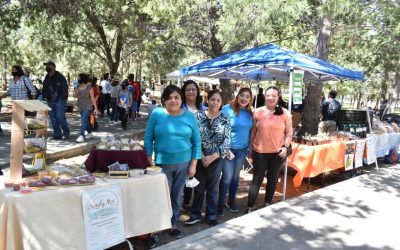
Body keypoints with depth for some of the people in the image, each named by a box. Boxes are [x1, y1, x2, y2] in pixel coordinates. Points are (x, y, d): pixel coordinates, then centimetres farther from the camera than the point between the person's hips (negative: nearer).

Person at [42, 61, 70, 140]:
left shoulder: (60, 77, -8)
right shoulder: (47, 78, 12)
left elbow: (65, 88, -10)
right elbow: (44, 88, 21)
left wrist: (63, 97, -15)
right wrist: (45, 96, 10)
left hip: (59, 100, -7)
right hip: (50, 101, 7)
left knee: (60, 117, -10)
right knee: (53, 118, 7)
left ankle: (66, 133, 6)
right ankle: (57, 134, 15)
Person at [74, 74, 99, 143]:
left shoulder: (89, 87, -10)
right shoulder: (78, 87, 7)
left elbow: (93, 98, -9)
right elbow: (76, 96, 18)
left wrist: (96, 108, -11)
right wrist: (76, 92, -5)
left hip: (87, 107, -6)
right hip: (80, 107, 6)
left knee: (83, 121, -15)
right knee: (86, 121, 16)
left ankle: (81, 136, -19)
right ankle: (89, 133, 31)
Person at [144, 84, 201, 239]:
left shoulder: (189, 116, -2)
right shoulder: (157, 114, -6)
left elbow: (196, 141, 2)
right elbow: (148, 138, -1)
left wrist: (193, 164, -1)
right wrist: (149, 160, -4)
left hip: (184, 163, 2)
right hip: (163, 163, -2)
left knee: (177, 195, 15)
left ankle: (173, 224, 33)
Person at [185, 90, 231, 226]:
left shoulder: (225, 119, -3)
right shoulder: (198, 115, -4)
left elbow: (227, 141, -6)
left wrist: (213, 156, -12)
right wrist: (200, 155, -11)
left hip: (216, 159, 0)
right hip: (199, 157, 0)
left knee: (213, 188, 12)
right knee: (199, 187, 10)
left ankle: (211, 216, 27)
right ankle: (195, 215, 26)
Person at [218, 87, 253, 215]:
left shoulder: (250, 113, 4)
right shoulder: (227, 109, -12)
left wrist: (250, 147, 11)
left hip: (242, 149, 5)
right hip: (228, 148, -5)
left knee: (236, 176, 15)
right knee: (227, 176, -5)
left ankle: (231, 200, 32)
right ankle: (220, 203, 14)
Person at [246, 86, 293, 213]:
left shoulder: (285, 113, -4)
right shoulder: (258, 112, -3)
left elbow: (289, 132, 2)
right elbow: (253, 131, 5)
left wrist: (286, 147, -11)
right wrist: (250, 149, 6)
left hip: (278, 153, 1)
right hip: (260, 152, -1)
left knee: (272, 179, 16)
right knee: (257, 180, 3)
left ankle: (267, 204, 33)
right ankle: (250, 207, 10)